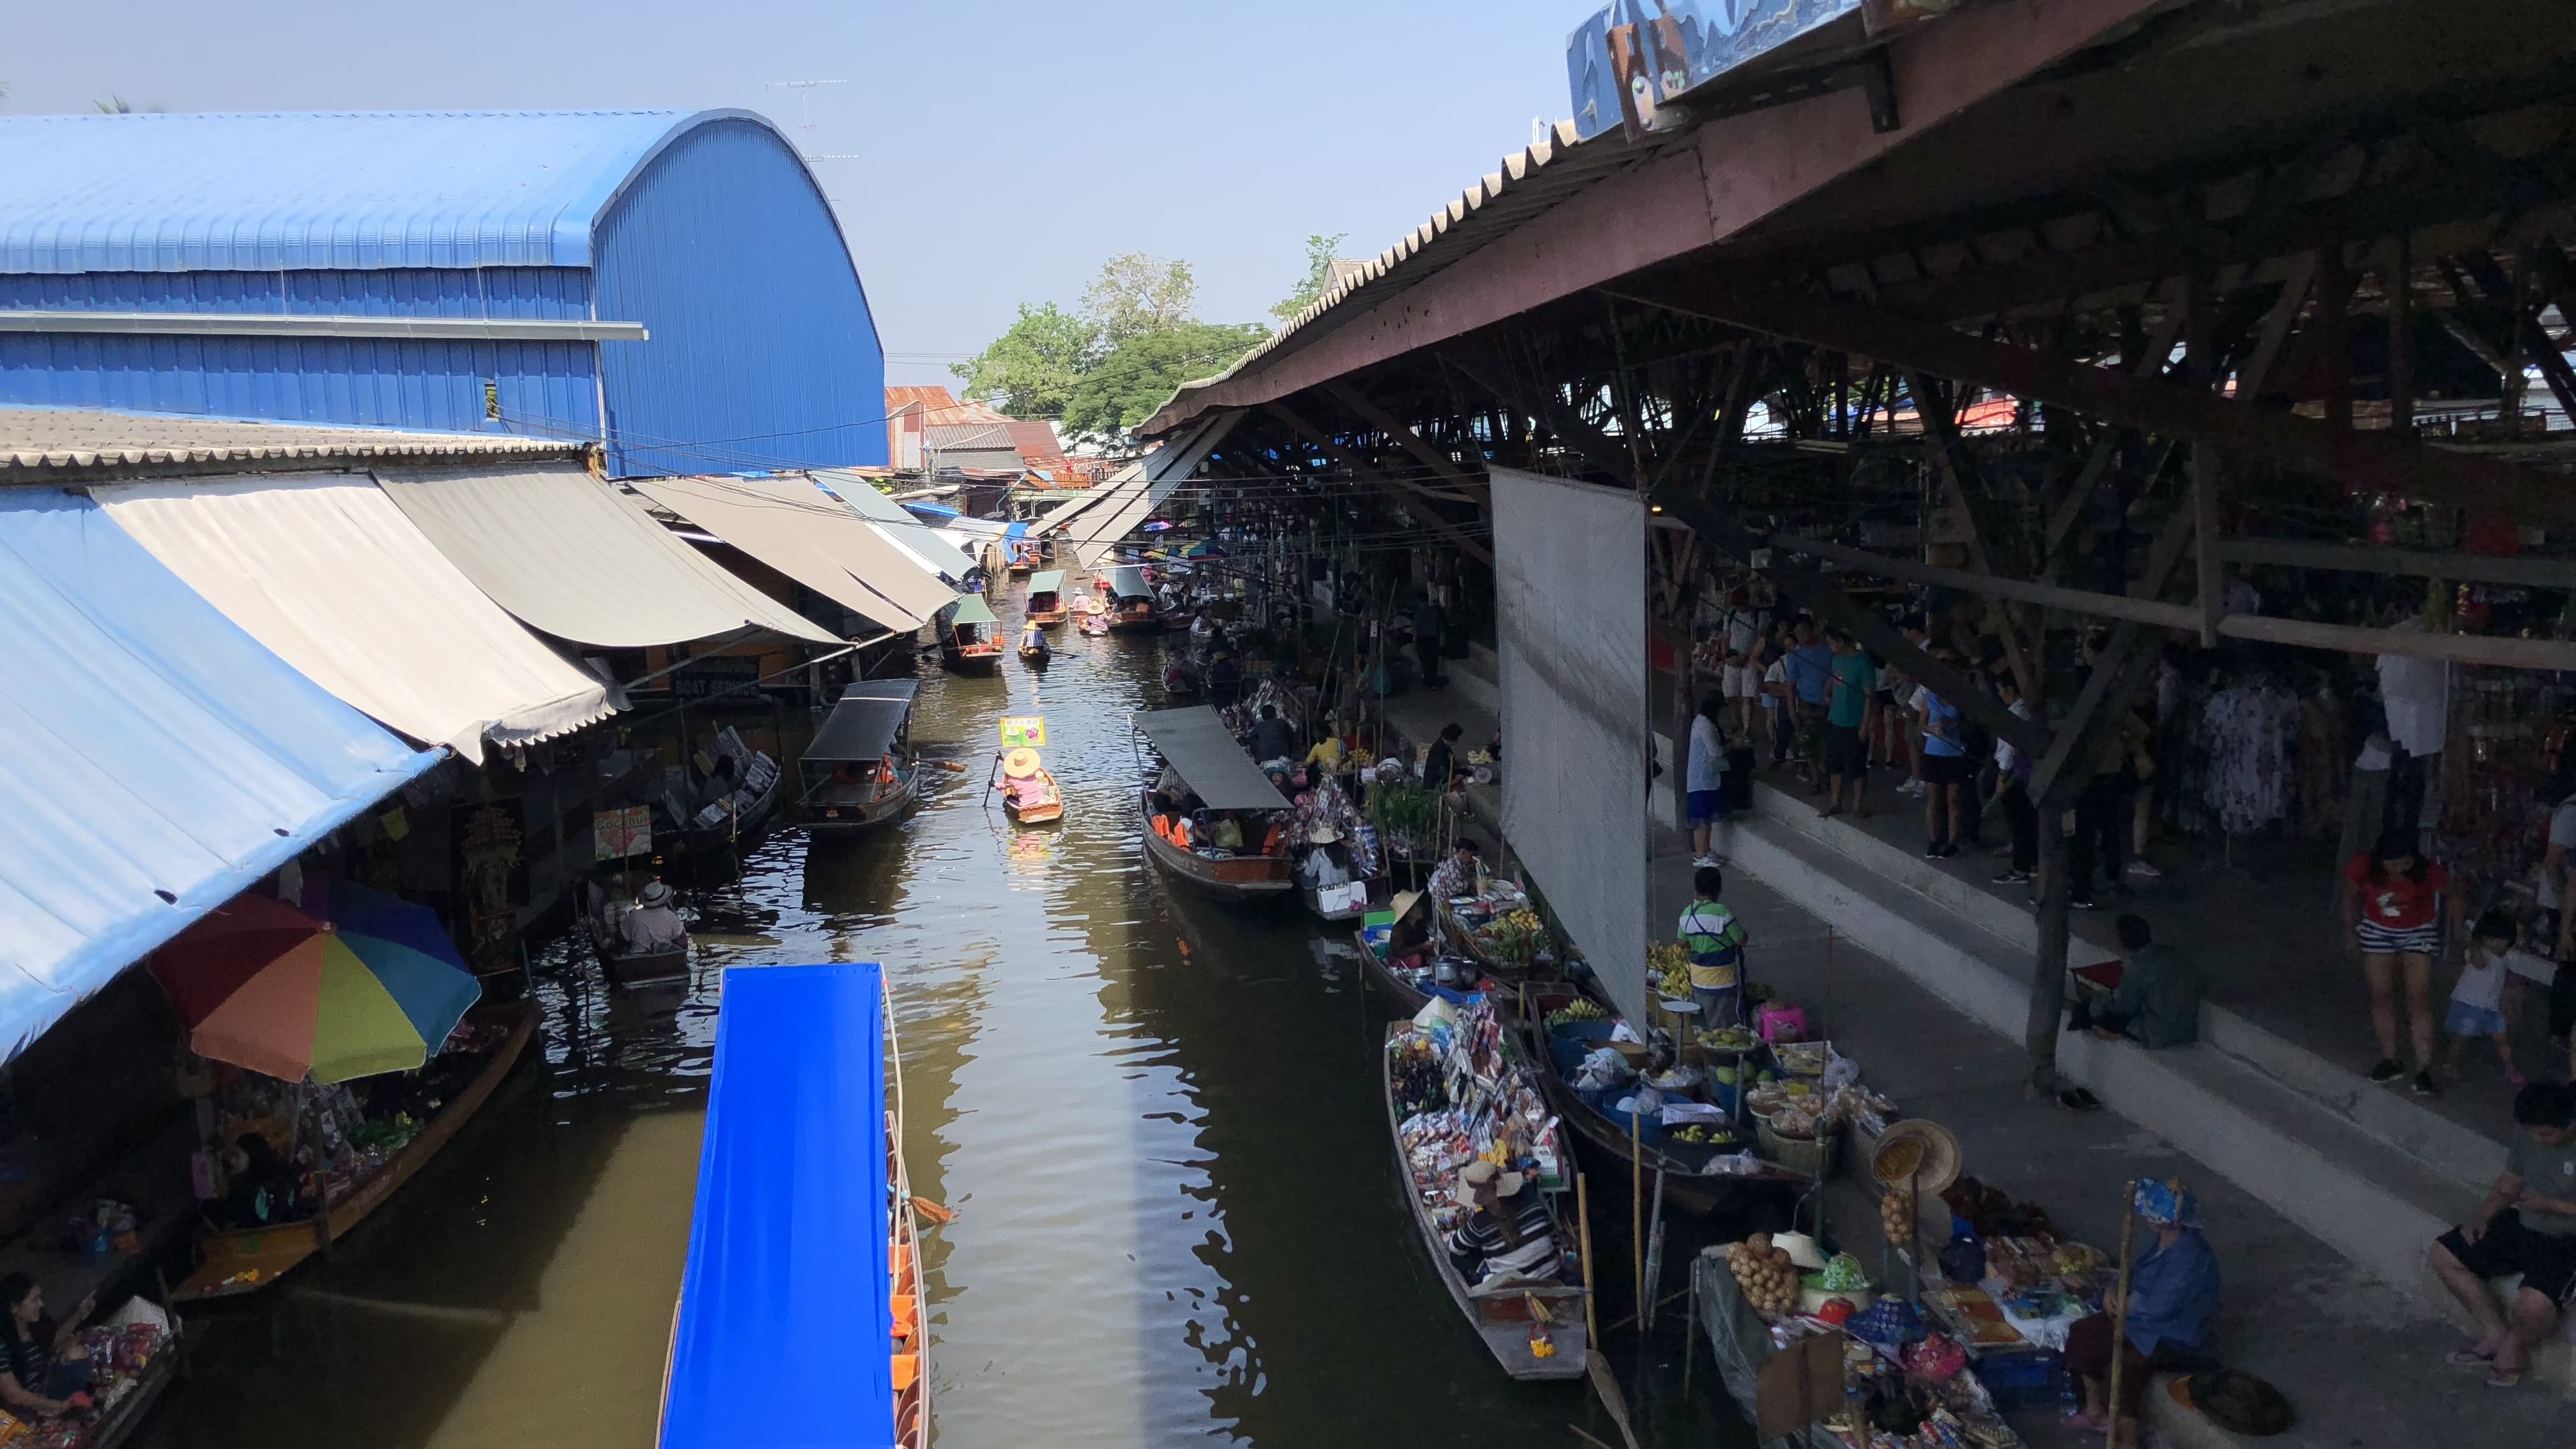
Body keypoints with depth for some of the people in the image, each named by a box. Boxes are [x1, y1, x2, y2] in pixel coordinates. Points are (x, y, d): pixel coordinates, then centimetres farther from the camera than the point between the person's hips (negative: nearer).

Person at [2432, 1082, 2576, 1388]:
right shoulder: (2528, 1135, -1)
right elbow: (2510, 1182, 11)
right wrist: (2482, 1216, -4)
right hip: (2522, 1225, 8)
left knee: (2533, 1307, -32)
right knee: (2445, 1254, 1)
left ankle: (2516, 1347, 5)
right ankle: (2497, 1333, 9)